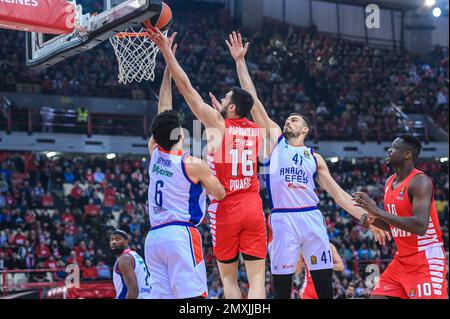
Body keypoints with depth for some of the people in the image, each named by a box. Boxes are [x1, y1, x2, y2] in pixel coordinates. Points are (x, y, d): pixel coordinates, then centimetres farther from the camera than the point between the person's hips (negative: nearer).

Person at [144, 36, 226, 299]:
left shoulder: (155, 153, 9)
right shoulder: (193, 165, -7)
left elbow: (163, 108, 17)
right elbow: (220, 194, 6)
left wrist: (168, 64, 22)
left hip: (154, 236, 6)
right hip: (181, 234, -6)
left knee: (161, 295, 3)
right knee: (192, 296, -9)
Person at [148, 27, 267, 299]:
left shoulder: (217, 124, -4)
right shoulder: (258, 131, 6)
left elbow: (187, 88, -3)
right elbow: (248, 100, 26)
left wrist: (166, 50, 0)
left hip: (226, 209, -3)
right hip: (253, 207, 3)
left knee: (228, 277, 9)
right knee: (257, 278, -3)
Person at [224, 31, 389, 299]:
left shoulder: (315, 157, 18)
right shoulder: (274, 139, 13)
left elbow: (337, 193, 17)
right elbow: (252, 100, 8)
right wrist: (240, 61, 3)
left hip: (312, 217, 2)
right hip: (282, 219, -2)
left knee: (325, 286, 1)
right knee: (282, 285, -1)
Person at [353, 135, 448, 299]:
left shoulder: (420, 181, -16)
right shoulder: (390, 182, 10)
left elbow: (420, 227, -28)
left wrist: (378, 212, -27)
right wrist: (373, 220, 0)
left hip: (426, 259, -9)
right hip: (402, 259, 9)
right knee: (378, 296, 3)